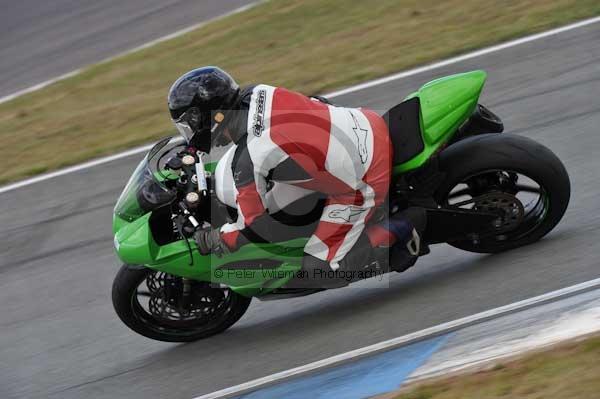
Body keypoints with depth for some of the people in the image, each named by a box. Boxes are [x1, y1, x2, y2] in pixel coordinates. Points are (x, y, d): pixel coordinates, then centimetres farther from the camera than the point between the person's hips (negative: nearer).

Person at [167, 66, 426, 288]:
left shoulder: (248, 162, -23)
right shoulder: (257, 93, -3)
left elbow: (249, 226, -13)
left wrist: (204, 241, 6)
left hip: (363, 183, -8)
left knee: (320, 271, -2)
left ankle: (402, 228, 1)